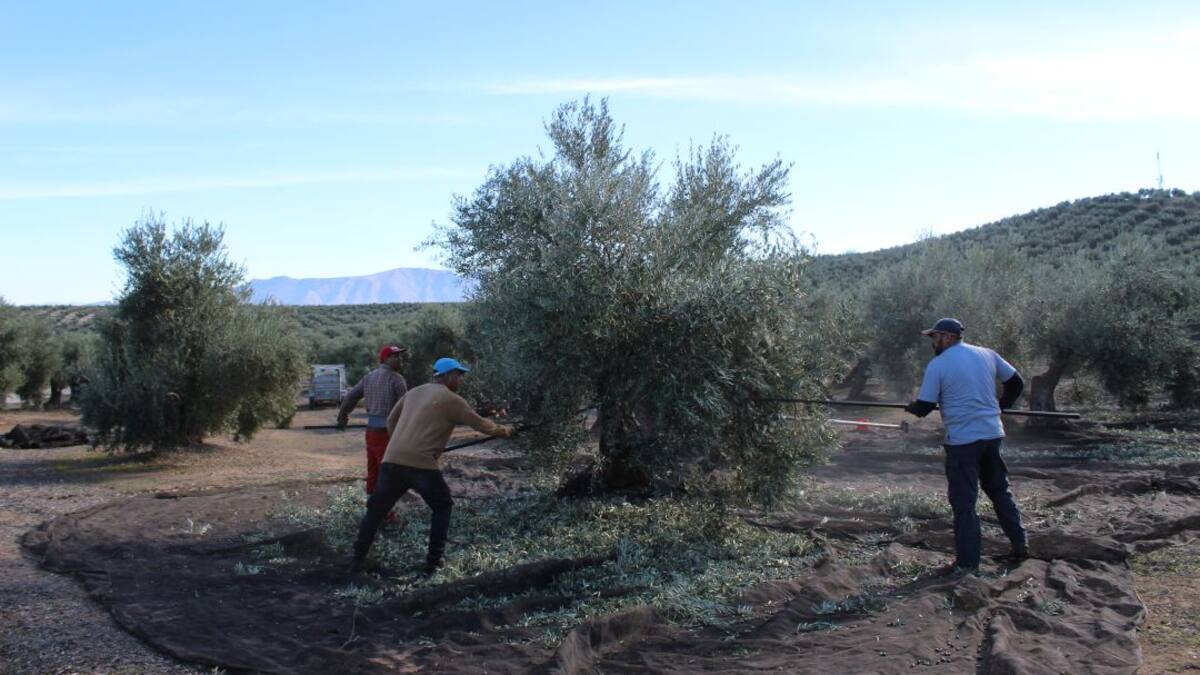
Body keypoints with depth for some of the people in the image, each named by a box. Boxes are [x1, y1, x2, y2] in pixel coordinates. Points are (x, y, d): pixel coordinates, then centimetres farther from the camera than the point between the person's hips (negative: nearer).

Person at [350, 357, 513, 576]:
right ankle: (433, 563, 12)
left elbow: (391, 420, 27)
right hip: (422, 464, -5)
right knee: (442, 507, 15)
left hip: (392, 460, 5)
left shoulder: (414, 392, 21)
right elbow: (480, 424, 7)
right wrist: (503, 431, 24)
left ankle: (358, 560, 14)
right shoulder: (451, 400, 2)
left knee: (377, 509, 16)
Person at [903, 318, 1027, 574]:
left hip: (962, 440, -5)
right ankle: (1019, 545, 26)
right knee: (1000, 490, 20)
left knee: (964, 501, 2)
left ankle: (967, 561, 6)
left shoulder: (938, 365, -8)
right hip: (993, 434, 5)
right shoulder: (987, 355, 6)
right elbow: (1016, 382, 13)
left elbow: (923, 408, -7)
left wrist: (910, 407, 14)